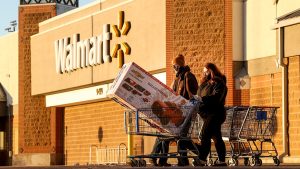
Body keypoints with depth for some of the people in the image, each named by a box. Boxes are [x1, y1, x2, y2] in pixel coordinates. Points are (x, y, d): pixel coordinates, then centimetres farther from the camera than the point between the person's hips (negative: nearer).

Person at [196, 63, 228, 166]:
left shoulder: (218, 83, -9)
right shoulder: (205, 83, 18)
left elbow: (216, 97, -23)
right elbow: (199, 96, 16)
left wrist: (202, 99, -32)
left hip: (214, 113, -9)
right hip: (207, 113, 9)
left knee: (204, 135, -17)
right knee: (216, 137, 10)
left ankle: (201, 159, -21)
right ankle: (221, 160, 13)